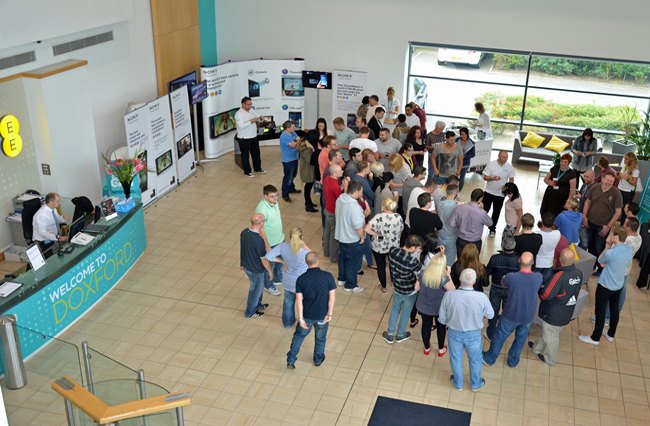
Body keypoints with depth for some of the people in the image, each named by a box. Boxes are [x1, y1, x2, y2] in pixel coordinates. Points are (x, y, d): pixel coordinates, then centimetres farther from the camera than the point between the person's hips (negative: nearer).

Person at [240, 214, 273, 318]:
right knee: (255, 290, 16)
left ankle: (257, 305, 51)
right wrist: (270, 271, -8)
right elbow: (264, 259, -24)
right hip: (256, 270, -8)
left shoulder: (244, 232, -11)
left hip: (246, 266, 8)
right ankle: (250, 312, 36)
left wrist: (242, 263, 20)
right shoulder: (258, 240, -35)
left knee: (257, 287, 30)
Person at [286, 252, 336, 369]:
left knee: (299, 336, 24)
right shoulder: (328, 276, -16)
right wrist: (330, 313, -6)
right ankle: (318, 360, 43)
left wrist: (300, 318, -7)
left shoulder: (301, 279, -14)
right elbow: (332, 296, -15)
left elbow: (299, 300, -13)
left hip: (307, 315, 1)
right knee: (320, 339, 24)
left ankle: (290, 361, 27)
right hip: (322, 315, 0)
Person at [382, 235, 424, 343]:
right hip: (410, 292, -4)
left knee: (395, 309, 28)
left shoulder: (392, 251, -21)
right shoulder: (413, 261, -36)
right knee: (405, 313, 23)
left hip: (397, 288, 4)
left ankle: (390, 335, 41)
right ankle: (400, 335, 45)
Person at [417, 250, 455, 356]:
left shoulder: (423, 274, -18)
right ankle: (441, 349, 42)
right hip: (440, 308, -2)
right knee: (441, 327, 24)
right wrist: (448, 275, -14)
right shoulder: (444, 278, -30)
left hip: (424, 307, 3)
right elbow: (453, 291, -16)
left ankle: (427, 348, 44)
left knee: (426, 325, 24)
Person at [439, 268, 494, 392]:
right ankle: (476, 384, 49)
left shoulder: (448, 295, -28)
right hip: (474, 334, 0)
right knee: (475, 360, 26)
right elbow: (490, 315, -9)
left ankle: (458, 383, 49)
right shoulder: (482, 297, -29)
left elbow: (442, 319, -14)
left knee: (456, 359, 26)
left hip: (454, 333, 1)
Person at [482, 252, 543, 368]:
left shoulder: (511, 277, -29)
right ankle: (513, 361, 45)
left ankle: (489, 359, 39)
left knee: (500, 336, 21)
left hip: (511, 315, -2)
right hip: (528, 316, 2)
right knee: (521, 338, 27)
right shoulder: (538, 277, -22)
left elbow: (502, 283, -5)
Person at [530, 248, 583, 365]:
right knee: (547, 331, 28)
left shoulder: (560, 276, -32)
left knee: (551, 336, 18)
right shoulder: (578, 273, -11)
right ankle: (538, 348, 48)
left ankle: (550, 359, 38)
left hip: (553, 314, -6)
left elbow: (546, 295, -27)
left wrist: (540, 288, -7)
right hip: (566, 313, 6)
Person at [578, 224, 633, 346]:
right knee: (614, 310, 22)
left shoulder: (611, 253, -31)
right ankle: (611, 334, 40)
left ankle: (595, 338, 21)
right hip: (619, 285, 7)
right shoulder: (629, 249, -8)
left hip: (605, 286, -7)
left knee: (600, 312, 8)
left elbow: (600, 260, -9)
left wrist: (607, 246, -8)